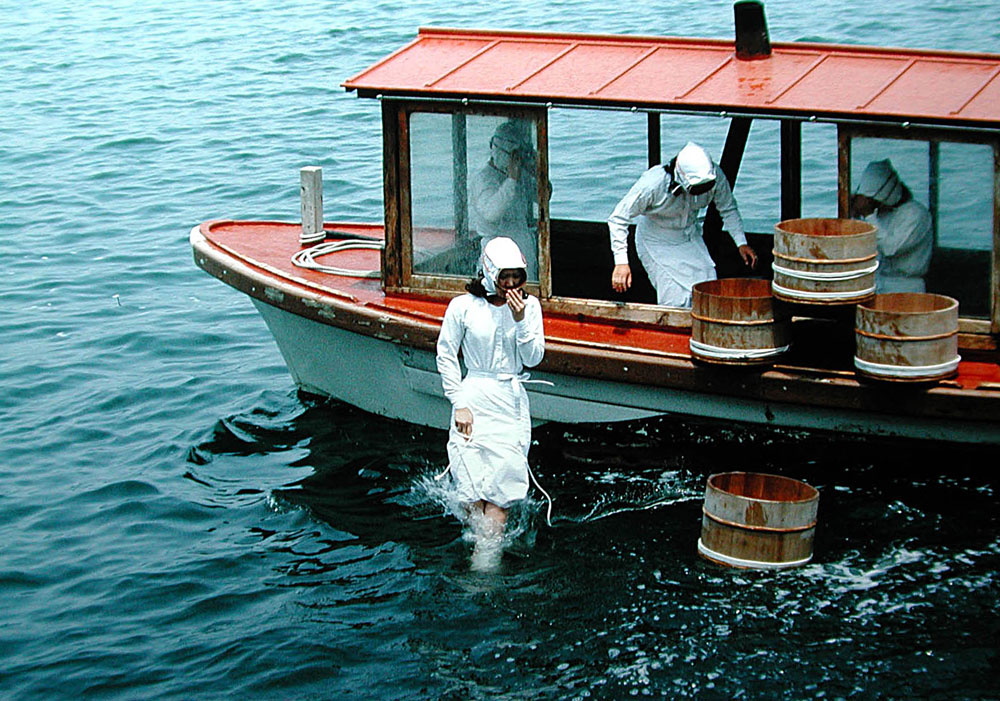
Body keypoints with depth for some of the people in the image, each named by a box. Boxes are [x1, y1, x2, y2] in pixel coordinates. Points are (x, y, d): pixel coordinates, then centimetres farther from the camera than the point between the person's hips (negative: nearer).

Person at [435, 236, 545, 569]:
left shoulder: (529, 306, 4)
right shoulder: (464, 306, -4)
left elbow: (533, 358, 2)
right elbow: (446, 355, 3)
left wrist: (521, 321, -13)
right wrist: (459, 403, -3)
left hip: (512, 403, 2)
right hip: (474, 400, -1)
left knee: (500, 491, -7)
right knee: (472, 491, -9)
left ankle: (484, 564, -5)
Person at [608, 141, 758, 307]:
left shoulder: (714, 176, -22)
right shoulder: (652, 183, -34)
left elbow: (728, 210, 0)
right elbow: (618, 219, -24)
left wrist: (741, 243, -7)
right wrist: (621, 262, -29)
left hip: (690, 236, 4)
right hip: (657, 242, -4)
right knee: (676, 301, -12)